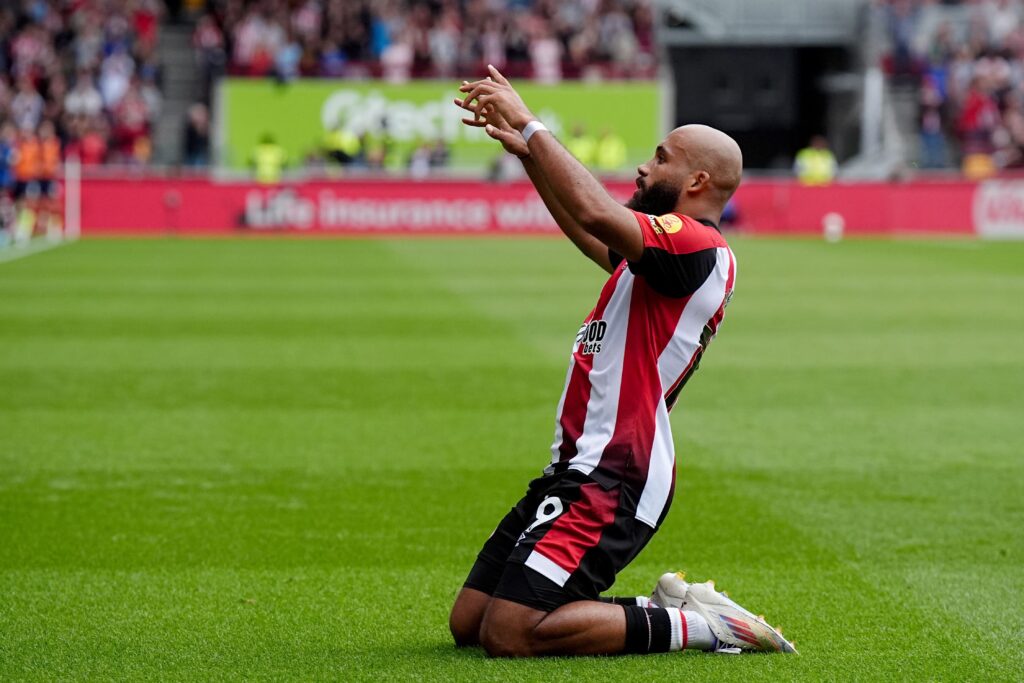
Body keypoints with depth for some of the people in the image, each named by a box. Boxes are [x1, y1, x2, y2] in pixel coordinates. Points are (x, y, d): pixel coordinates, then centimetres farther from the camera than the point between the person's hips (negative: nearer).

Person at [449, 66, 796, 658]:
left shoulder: (698, 247, -14)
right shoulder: (667, 250, 18)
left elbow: (596, 213, -31)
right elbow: (590, 233, 36)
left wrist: (531, 124, -21)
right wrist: (526, 149, 28)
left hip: (608, 482, -11)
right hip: (577, 469, 11)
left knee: (508, 635, -18)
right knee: (468, 624, 9)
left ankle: (692, 625, -6)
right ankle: (668, 609, 12)